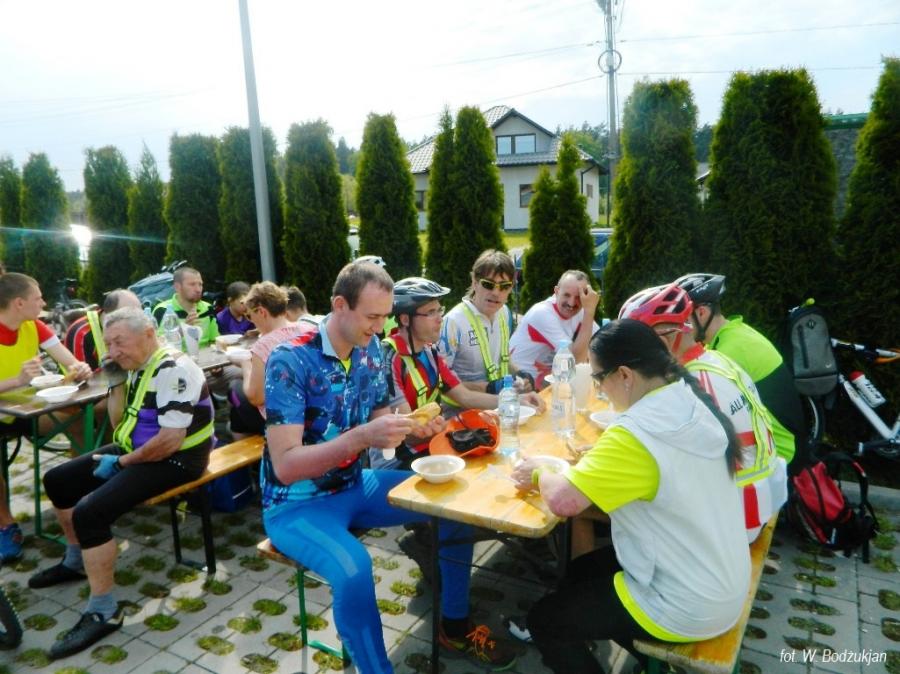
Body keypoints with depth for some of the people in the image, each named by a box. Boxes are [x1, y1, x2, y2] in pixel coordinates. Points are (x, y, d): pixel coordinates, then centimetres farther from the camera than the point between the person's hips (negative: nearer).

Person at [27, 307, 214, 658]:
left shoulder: (172, 369, -23)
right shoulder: (138, 367, 7)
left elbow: (170, 440, -28)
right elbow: (120, 425, 12)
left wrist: (121, 462, -16)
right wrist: (117, 383, 0)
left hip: (175, 459, -10)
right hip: (138, 450, 10)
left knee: (89, 512, -24)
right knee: (57, 480, 15)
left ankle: (103, 612, -9)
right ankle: (76, 561, 35)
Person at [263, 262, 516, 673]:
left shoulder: (371, 349, -3)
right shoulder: (290, 362, -24)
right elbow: (285, 466, -27)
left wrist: (408, 424, -16)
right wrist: (361, 437, -38)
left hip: (354, 486, 7)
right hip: (297, 504, -7)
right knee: (354, 570, -35)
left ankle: (454, 626, 19)